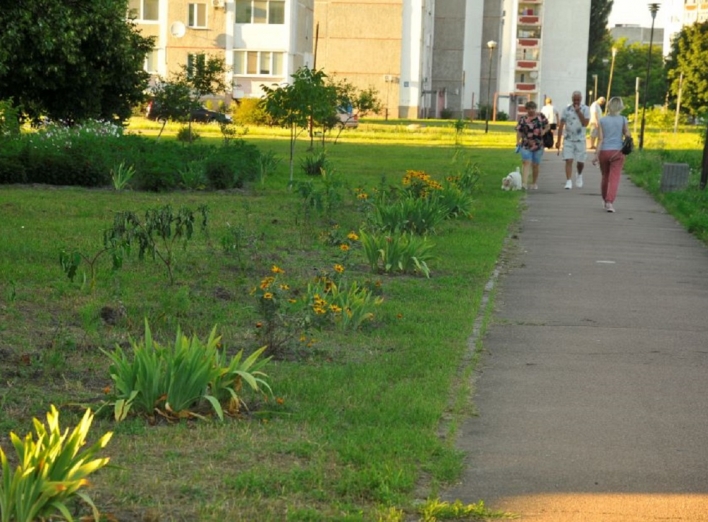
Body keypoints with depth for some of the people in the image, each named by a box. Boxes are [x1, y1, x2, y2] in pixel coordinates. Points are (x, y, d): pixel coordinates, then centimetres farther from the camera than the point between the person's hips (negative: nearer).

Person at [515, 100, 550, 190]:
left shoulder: (540, 116, 5)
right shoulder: (523, 119, 3)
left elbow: (548, 126, 12)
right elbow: (519, 131, 1)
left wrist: (544, 131, -9)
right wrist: (518, 141, -13)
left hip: (538, 145, 1)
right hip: (526, 145, -1)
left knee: (535, 165, 9)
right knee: (526, 163, -14)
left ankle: (534, 183, 25)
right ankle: (524, 183, -23)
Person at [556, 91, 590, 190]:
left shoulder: (585, 109, -2)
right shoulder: (566, 109, 0)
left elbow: (585, 123, -13)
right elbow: (561, 126, 2)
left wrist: (578, 112, -19)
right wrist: (558, 141, -1)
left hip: (580, 139, 0)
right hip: (568, 139, 0)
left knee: (580, 162, 7)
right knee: (569, 160, -10)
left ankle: (579, 175, 37)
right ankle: (568, 182, -12)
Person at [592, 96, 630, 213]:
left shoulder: (602, 120, -1)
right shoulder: (623, 120, -2)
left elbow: (600, 139, -6)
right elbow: (628, 136, -1)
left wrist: (596, 154, -7)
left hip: (604, 151, 2)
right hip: (617, 151, -2)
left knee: (605, 177, 18)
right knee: (614, 178, -5)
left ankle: (605, 201, 32)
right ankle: (610, 202, -20)